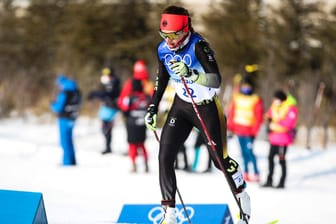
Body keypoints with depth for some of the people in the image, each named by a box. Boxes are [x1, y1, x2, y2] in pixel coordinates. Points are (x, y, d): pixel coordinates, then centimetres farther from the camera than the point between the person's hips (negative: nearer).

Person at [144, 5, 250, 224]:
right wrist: (152, 109, 7)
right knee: (164, 157, -10)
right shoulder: (164, 50, -7)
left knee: (220, 159, 7)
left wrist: (191, 74, -48)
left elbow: (216, 80, -33)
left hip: (207, 108, -5)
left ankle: (242, 193, 36)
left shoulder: (198, 46, -25)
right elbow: (162, 80, 10)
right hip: (181, 106, 5)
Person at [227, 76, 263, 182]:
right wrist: (230, 125, 7)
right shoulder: (237, 98, 10)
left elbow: (259, 116, -6)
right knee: (244, 151, 9)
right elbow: (232, 112, 14)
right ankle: (246, 172, 14)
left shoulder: (256, 100, -5)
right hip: (238, 129, 5)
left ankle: (256, 173, -8)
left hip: (249, 130, -5)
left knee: (249, 151, -11)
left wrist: (255, 130, -13)